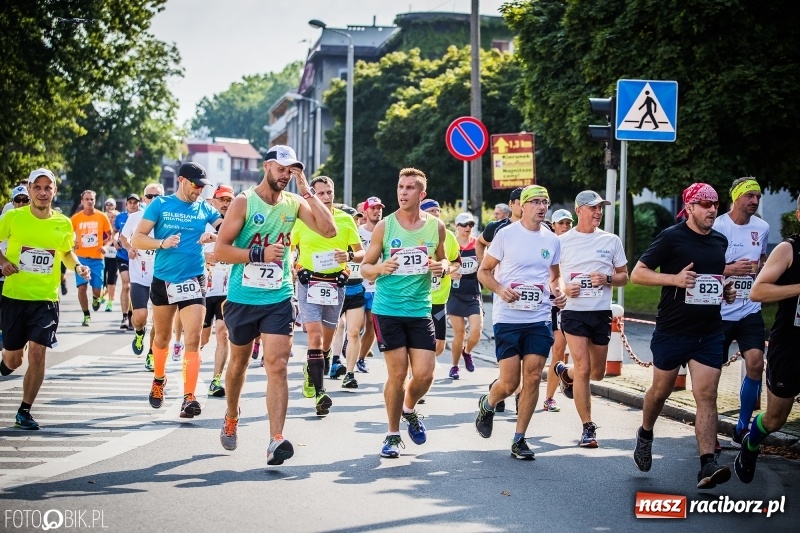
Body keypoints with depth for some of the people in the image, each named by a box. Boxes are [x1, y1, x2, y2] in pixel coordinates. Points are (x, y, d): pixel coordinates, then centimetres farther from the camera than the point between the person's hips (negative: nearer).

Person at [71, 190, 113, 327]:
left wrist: (105, 246, -8)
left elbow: (110, 235, 9)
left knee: (97, 289, -1)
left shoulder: (102, 217, -1)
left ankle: (96, 298, 36)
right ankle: (86, 315, 7)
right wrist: (73, 244, -7)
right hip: (81, 257, 0)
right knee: (82, 287, -8)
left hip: (97, 258, 0)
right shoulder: (76, 218, 0)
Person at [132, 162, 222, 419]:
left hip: (193, 280, 0)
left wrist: (213, 237, -17)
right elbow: (137, 239, -3)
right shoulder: (160, 205, 0)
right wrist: (162, 243, -19)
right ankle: (159, 380, 41)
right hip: (163, 280, 0)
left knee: (193, 339, -13)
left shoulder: (204, 209, 4)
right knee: (162, 337, 16)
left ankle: (189, 397, -15)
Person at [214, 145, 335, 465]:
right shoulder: (244, 202, -7)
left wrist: (307, 192, -12)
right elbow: (220, 250, -11)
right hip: (242, 297, -1)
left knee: (277, 366, -12)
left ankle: (276, 441, -19)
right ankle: (231, 419, 41)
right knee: (238, 362, 16)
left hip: (279, 298, 1)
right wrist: (260, 253, -19)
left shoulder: (294, 203, 2)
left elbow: (329, 230, -10)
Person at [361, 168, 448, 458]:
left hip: (420, 310, 2)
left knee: (424, 374, -3)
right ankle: (393, 435, 14)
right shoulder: (385, 226, -2)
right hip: (387, 310, -2)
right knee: (397, 374, -3)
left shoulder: (436, 226, 4)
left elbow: (442, 261, 18)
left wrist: (441, 267, -6)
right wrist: (380, 268, -19)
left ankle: (409, 410, 30)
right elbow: (365, 267, 3)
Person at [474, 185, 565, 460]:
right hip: (507, 318, -3)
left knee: (532, 379, -3)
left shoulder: (552, 240, 9)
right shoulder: (506, 235, -4)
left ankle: (519, 440, 7)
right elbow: (483, 271, 1)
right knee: (509, 383, -4)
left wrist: (558, 292, 2)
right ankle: (487, 405, 31)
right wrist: (500, 289, -17)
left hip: (540, 320, 4)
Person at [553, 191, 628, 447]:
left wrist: (607, 279, -11)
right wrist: (563, 289, -13)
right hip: (574, 311, -3)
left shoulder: (611, 241, 5)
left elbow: (624, 277, 10)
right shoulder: (563, 241, 0)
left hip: (601, 313, 3)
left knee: (597, 373, 11)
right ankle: (588, 428, -2)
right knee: (583, 369, -12)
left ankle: (565, 373, 45)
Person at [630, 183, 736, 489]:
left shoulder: (720, 241, 11)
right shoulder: (671, 237, -8)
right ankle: (645, 435, 41)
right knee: (661, 390, 12)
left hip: (709, 333, 4)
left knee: (706, 396, -7)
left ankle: (707, 465, -14)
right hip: (672, 331, -4)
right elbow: (637, 273, -9)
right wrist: (675, 278, -21)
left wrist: (727, 291, 8)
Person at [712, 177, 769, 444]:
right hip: (719, 310, -3)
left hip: (750, 310, 3)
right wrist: (731, 269, -21)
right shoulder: (717, 227, -10)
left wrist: (761, 267, 2)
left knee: (756, 363, -11)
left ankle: (742, 426, 2)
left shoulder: (762, 228, 6)